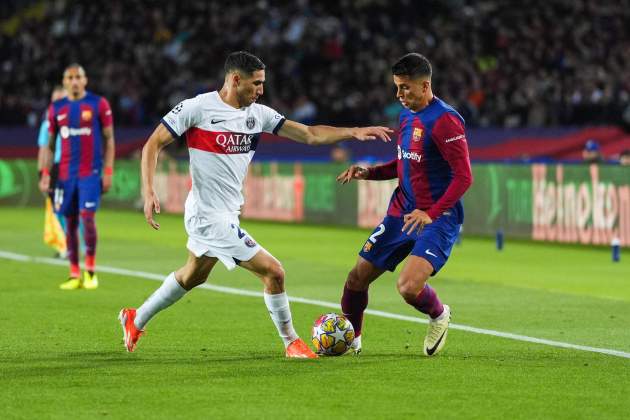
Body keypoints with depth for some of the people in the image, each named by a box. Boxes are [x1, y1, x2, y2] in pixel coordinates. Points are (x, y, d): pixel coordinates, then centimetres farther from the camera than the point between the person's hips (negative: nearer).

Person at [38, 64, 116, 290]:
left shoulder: (99, 104, -1)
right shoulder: (56, 108, 9)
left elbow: (109, 140, 2)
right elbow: (50, 144, 14)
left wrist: (108, 171, -5)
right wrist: (45, 173, 6)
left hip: (90, 172, -4)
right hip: (65, 173, 4)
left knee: (87, 217, -13)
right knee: (70, 222, 3)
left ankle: (90, 271, 0)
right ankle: (75, 275, 9)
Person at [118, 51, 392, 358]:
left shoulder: (258, 114, 4)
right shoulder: (197, 108, -14)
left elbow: (309, 135, 4)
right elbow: (153, 144, -10)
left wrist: (355, 132, -7)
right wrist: (148, 192, -21)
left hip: (227, 214, 9)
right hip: (210, 217, -9)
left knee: (193, 276, 28)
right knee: (273, 272, -10)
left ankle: (136, 320, 45)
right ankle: (291, 343, 5)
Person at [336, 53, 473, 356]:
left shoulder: (444, 120, -17)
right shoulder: (406, 115, 10)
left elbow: (464, 177, -20)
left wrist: (431, 214, -27)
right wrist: (369, 172, 6)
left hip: (437, 218, -8)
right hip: (401, 214, 8)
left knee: (408, 287, -25)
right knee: (357, 277, 8)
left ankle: (439, 315, 8)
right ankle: (350, 339, 30)